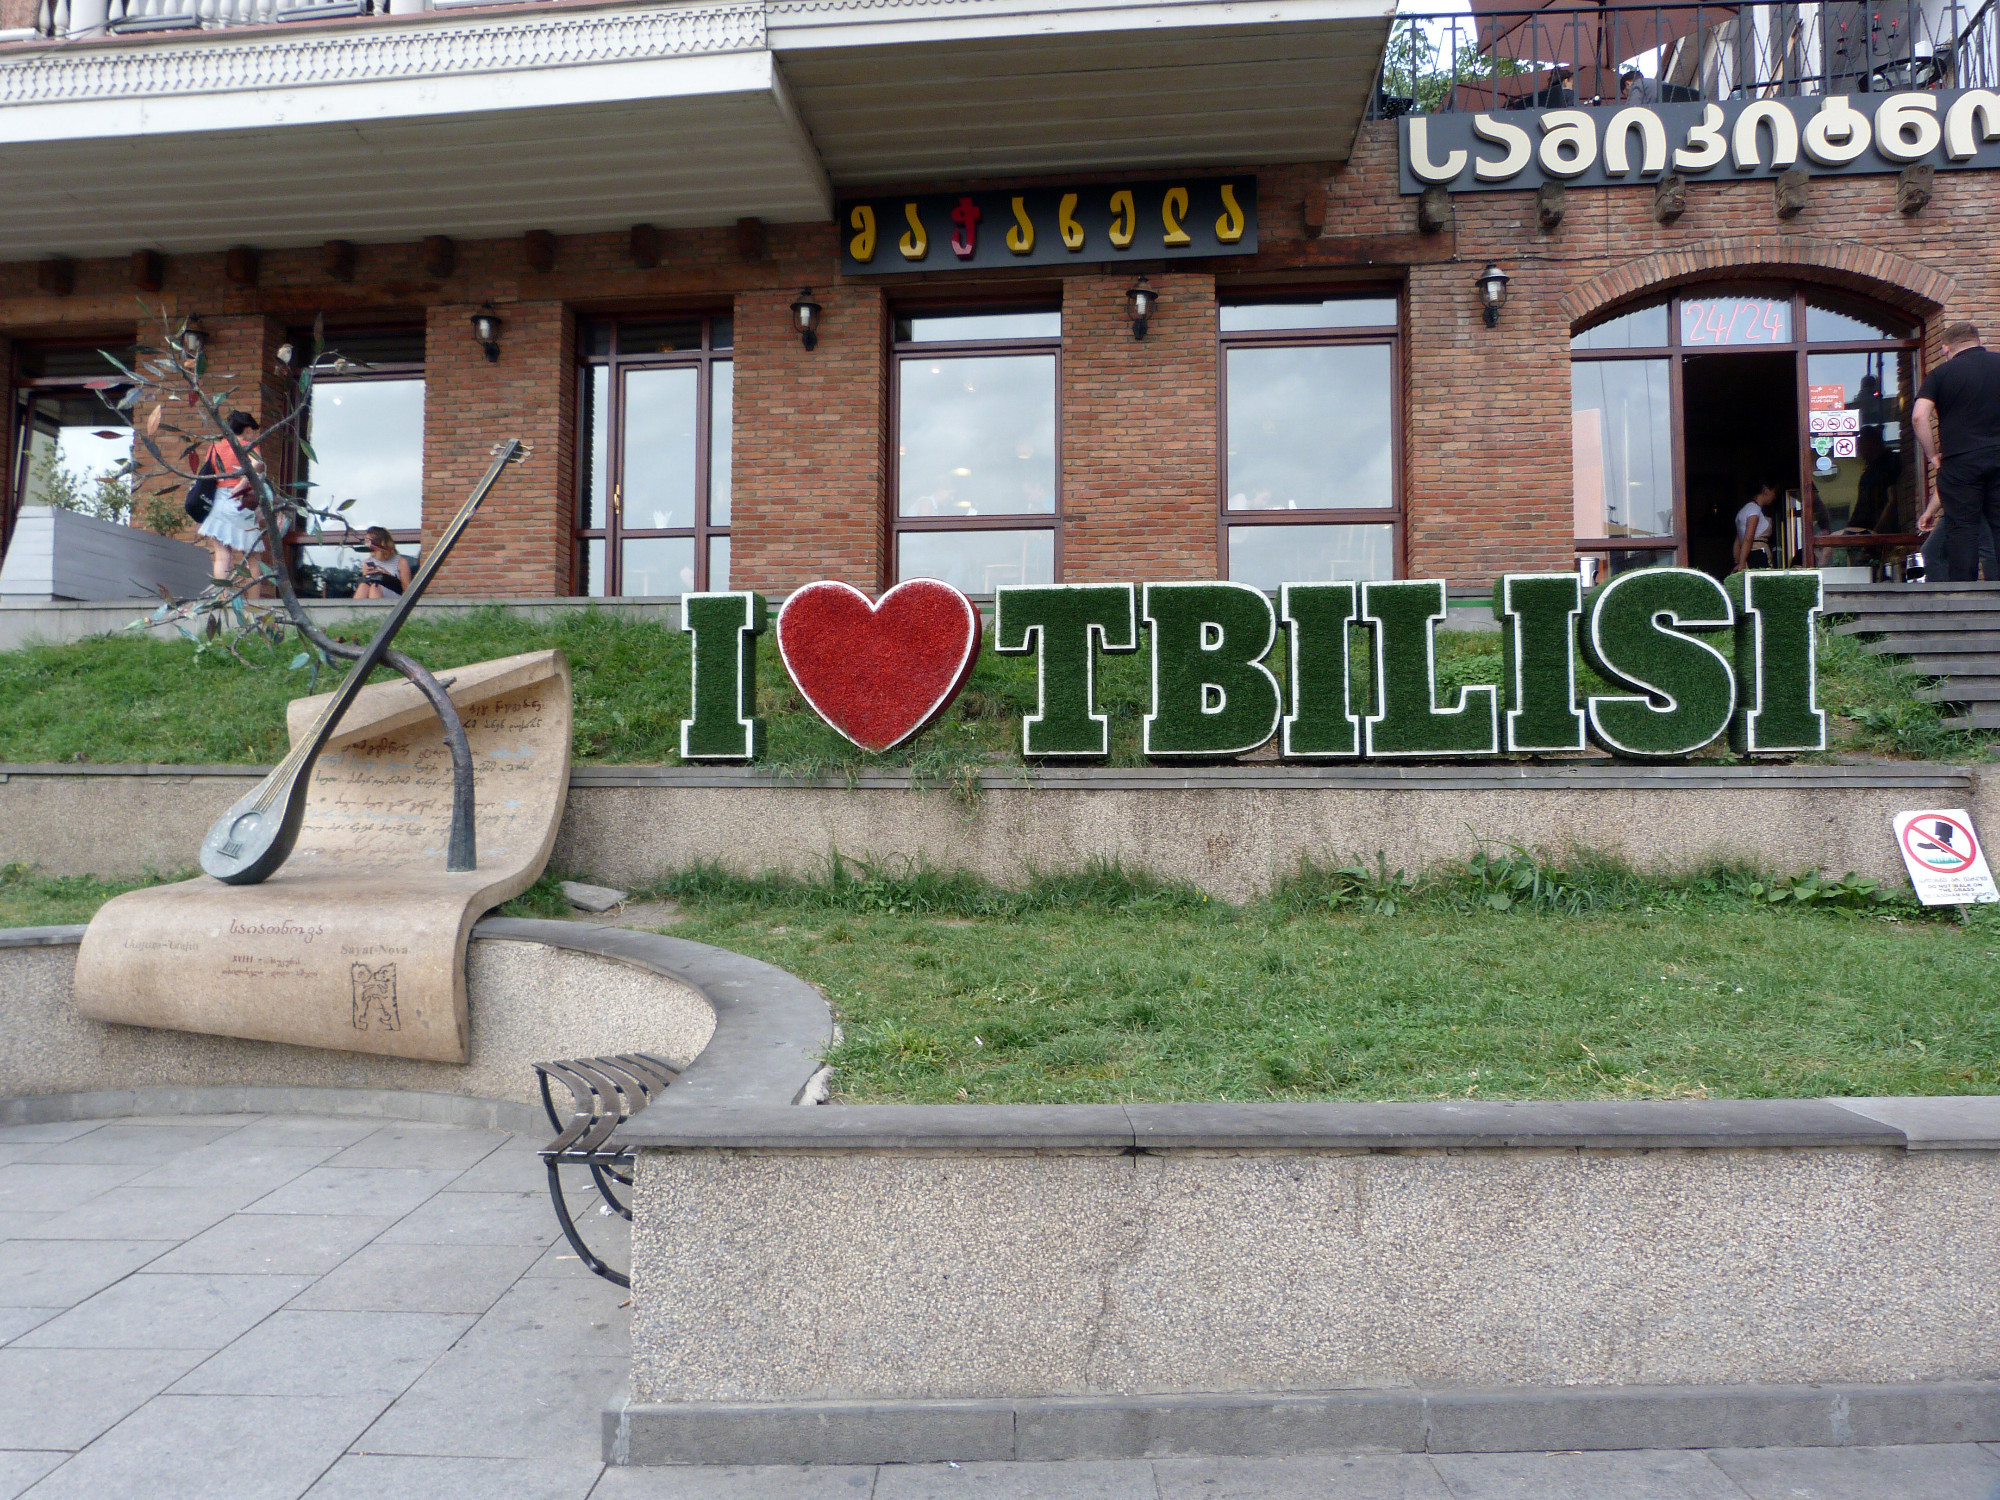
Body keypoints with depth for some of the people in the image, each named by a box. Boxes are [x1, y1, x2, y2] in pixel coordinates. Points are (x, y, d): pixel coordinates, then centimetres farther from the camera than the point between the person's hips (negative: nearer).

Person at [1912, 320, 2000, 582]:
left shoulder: (1942, 373, 2)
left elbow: (1919, 416, -10)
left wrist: (1932, 455, -1)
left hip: (1959, 462, -2)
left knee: (1962, 528, -1)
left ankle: (1962, 588, -4)